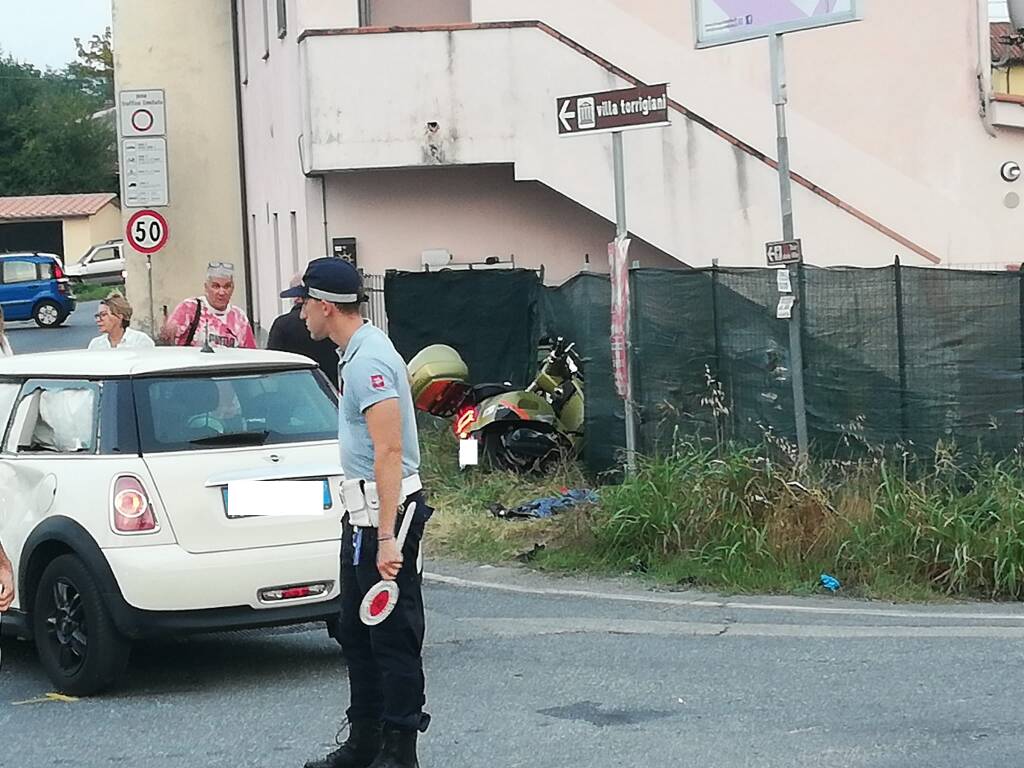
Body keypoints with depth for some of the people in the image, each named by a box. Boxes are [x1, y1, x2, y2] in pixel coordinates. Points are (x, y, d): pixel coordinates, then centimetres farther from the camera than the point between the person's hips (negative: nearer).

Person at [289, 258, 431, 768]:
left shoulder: (369, 360, -18)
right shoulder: (357, 353, 16)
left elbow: (389, 452, -24)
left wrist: (386, 537, -28)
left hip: (384, 510, -11)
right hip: (361, 513, 11)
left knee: (393, 636, -6)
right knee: (356, 634, 17)